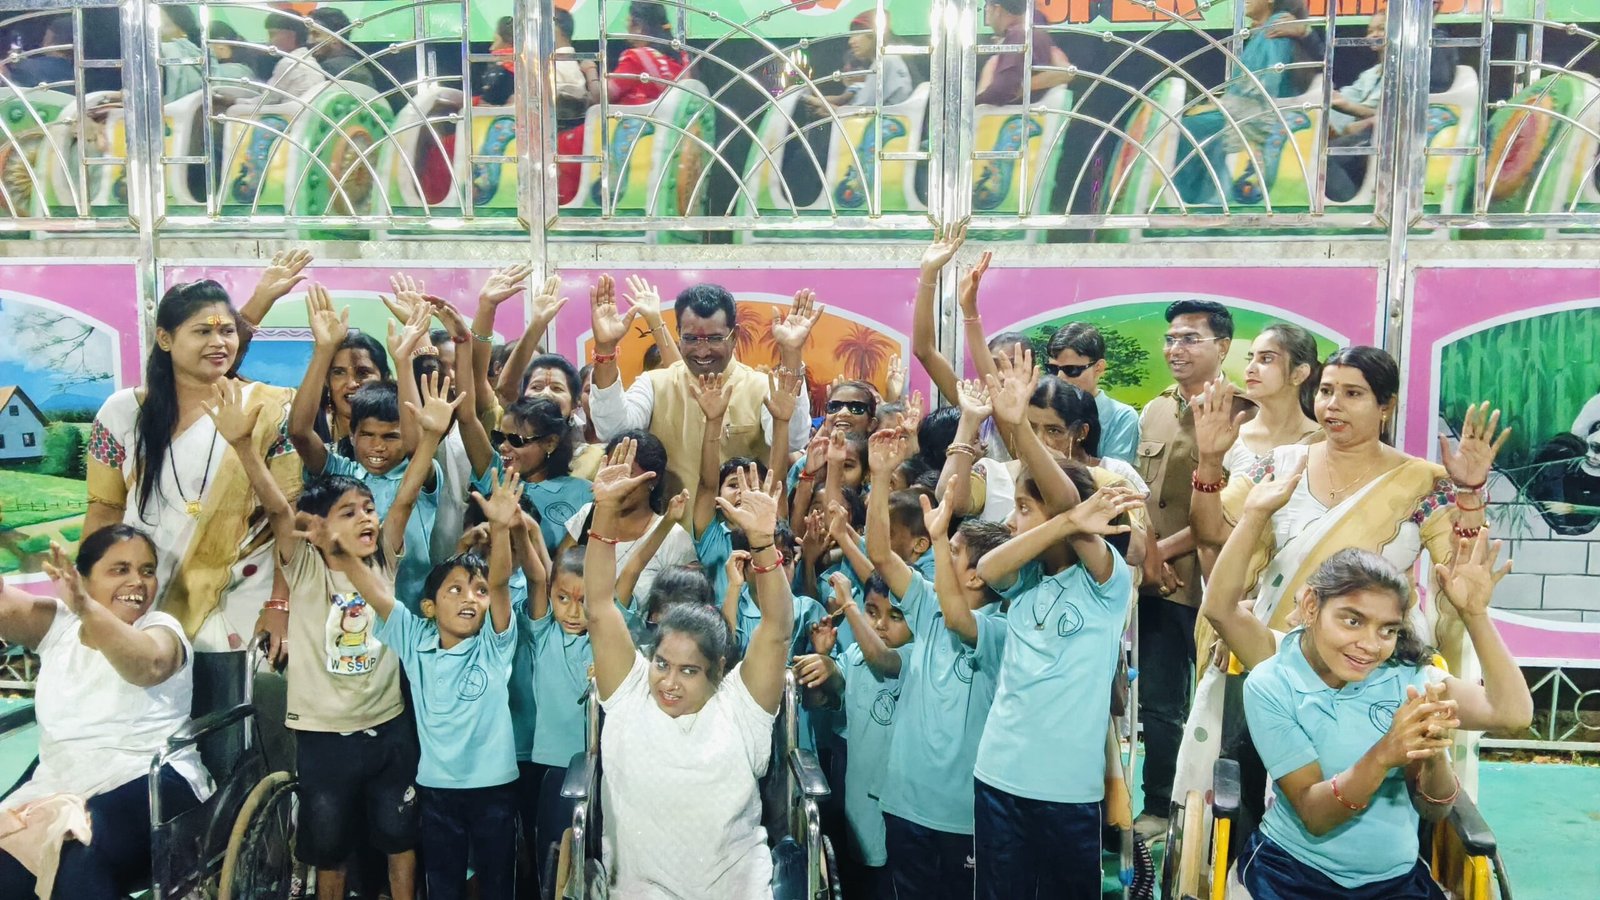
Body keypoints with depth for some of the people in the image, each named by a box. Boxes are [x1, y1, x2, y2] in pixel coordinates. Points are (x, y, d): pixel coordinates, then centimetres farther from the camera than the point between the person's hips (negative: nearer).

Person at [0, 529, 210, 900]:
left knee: (80, 863, -32)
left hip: (148, 782, -4)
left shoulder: (161, 627, -3)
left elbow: (149, 665, -27)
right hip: (56, 784, 5)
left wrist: (85, 608, -43)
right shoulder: (58, 623, 12)